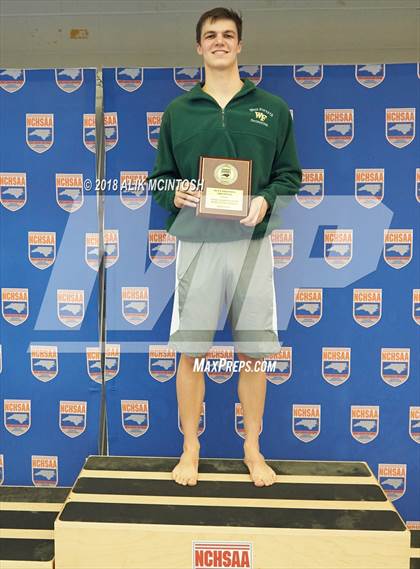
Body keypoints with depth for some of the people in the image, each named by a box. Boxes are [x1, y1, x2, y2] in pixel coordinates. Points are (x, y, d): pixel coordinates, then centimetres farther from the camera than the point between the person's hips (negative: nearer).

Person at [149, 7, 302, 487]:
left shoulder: (273, 109, 10)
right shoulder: (177, 111, 10)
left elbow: (289, 174, 9)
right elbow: (159, 178, 11)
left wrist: (266, 201, -11)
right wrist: (176, 196, -11)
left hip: (252, 242, 0)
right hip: (196, 243, 0)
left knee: (253, 351, 5)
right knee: (190, 350, 3)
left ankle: (253, 449, 23)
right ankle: (190, 450, 21)